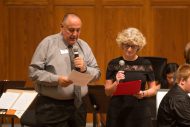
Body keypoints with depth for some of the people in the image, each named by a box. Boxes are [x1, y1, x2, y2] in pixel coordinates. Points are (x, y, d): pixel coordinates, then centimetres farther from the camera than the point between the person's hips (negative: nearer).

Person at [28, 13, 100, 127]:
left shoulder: (84, 46, 11)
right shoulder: (48, 43, -2)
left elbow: (97, 74, 12)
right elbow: (34, 72, -8)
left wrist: (85, 69, -10)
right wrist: (56, 80, -21)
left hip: (78, 106, 4)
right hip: (51, 107, -4)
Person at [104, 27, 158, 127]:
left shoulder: (145, 64, 4)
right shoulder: (113, 64, 4)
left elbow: (153, 89, 8)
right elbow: (107, 92, 4)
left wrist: (143, 93, -11)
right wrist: (116, 82, -15)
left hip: (140, 112, 0)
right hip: (117, 113, 0)